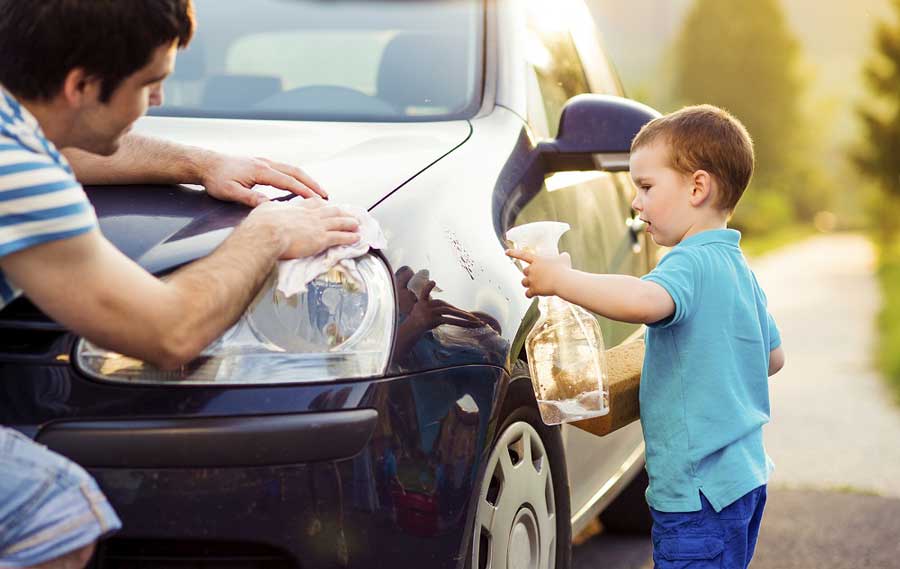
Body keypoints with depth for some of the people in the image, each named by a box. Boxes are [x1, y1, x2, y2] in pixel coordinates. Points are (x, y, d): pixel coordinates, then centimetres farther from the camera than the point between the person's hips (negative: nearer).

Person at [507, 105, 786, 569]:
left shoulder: (692, 262, -17)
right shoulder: (738, 267, 14)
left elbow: (644, 301, -39)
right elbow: (774, 357, 25)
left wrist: (561, 279, -28)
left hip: (699, 488, -10)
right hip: (743, 475, 10)